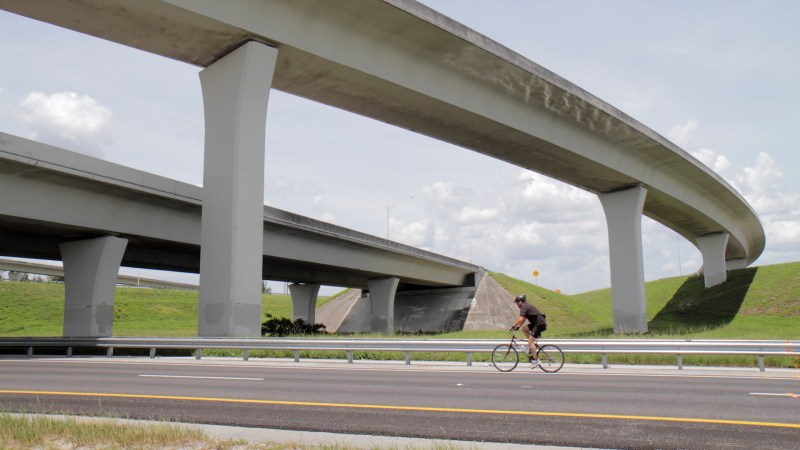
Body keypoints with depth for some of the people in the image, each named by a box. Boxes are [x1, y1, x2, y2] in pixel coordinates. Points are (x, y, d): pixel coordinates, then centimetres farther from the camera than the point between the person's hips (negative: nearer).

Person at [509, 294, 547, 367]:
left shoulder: (524, 307, -11)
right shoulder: (527, 306, 19)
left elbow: (521, 319, -20)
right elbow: (523, 319, 24)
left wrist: (513, 326, -12)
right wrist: (518, 326, 18)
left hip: (540, 324, -10)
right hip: (537, 323, 10)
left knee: (530, 341, -10)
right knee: (524, 329, 14)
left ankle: (535, 359, -9)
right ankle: (533, 345, 14)